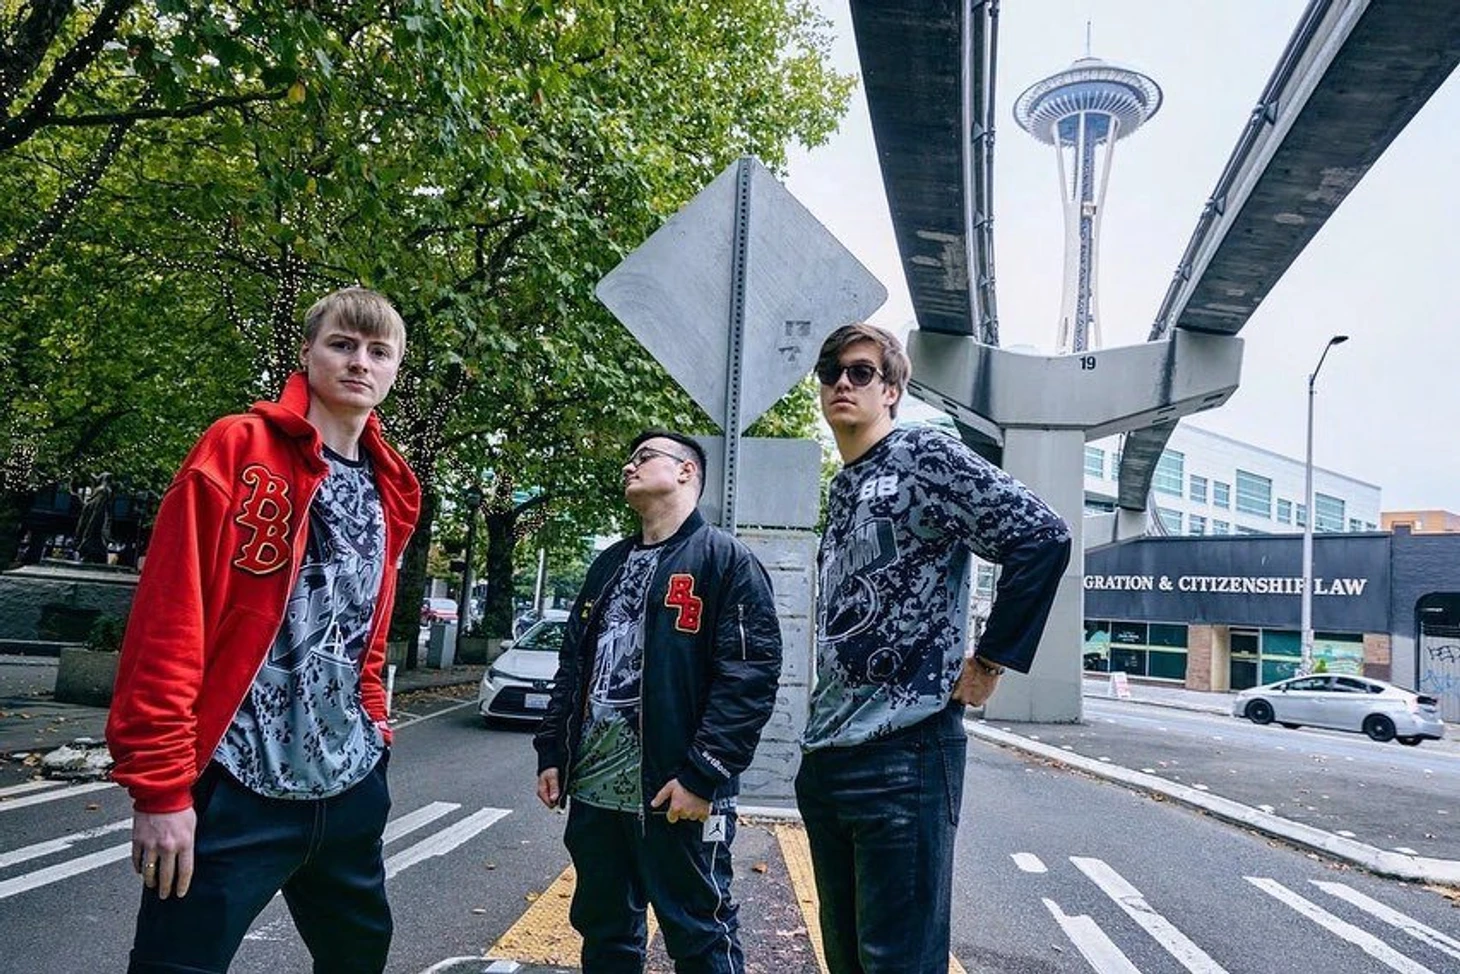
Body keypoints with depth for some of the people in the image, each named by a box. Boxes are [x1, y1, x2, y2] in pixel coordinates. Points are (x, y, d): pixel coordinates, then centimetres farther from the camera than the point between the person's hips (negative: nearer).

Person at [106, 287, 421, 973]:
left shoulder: (391, 491, 11)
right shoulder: (239, 447, -7)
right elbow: (170, 617, -13)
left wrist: (373, 723, 14)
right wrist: (161, 783, -15)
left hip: (351, 784, 7)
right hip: (236, 782, -6)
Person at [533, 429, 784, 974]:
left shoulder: (726, 560, -4)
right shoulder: (609, 565, 18)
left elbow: (750, 676, -13)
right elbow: (572, 666, 21)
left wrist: (703, 774, -19)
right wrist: (552, 753, 12)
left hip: (675, 795, -7)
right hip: (593, 790, 7)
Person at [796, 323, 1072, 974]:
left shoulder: (922, 457, -6)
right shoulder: (841, 491, 18)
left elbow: (1042, 538, -17)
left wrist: (989, 662, -13)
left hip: (902, 756, -8)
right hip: (823, 759, 9)